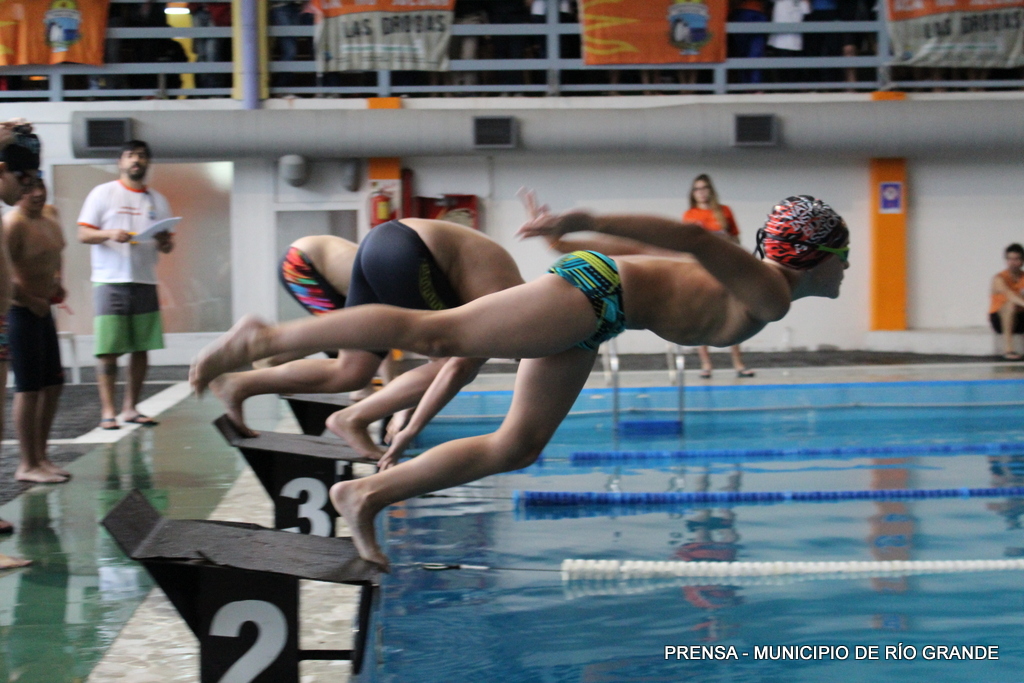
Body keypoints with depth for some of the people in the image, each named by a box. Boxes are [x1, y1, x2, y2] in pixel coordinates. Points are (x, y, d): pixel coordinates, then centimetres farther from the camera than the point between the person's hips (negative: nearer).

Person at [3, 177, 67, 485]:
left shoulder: (49, 215, 8)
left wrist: (56, 280, 15)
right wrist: (30, 299, -18)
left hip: (42, 310, 9)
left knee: (53, 384, 14)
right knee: (28, 387, -5)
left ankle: (41, 457, 25)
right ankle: (28, 465, 2)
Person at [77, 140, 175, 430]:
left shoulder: (157, 201, 16)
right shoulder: (103, 193, 4)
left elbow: (167, 245, 16)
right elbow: (83, 234, -1)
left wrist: (165, 241, -7)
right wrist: (110, 234, -20)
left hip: (145, 283, 4)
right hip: (110, 282, -4)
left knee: (141, 349, 2)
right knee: (108, 349, -7)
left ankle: (130, 408, 11)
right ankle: (108, 411, -5)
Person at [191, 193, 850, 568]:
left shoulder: (750, 277, 20)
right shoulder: (767, 293, -10)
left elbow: (649, 244, 26)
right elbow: (691, 238, -24)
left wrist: (566, 233, 31)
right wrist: (583, 225, -29)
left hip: (585, 316, 10)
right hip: (591, 290, -10)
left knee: (516, 447, 7)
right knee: (436, 333, -16)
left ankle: (368, 494, 7)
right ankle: (264, 338, -17)